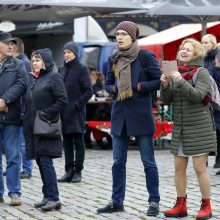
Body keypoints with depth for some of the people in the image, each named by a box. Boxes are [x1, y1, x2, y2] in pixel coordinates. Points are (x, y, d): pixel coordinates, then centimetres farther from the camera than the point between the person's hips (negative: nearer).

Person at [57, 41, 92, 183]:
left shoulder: (81, 69, -4)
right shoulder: (62, 70, 12)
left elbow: (88, 91, -7)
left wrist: (77, 104, -14)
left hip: (77, 112, -5)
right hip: (64, 112, 5)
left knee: (78, 141, 0)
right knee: (67, 142, 6)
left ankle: (78, 171, 4)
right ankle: (69, 170, 11)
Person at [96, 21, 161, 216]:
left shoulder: (145, 56, -6)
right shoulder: (114, 59, 9)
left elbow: (159, 80, -6)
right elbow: (108, 83, 18)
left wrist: (139, 87, -15)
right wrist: (114, 89, -4)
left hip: (141, 114, -5)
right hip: (120, 114, 5)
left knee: (148, 161, 1)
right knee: (118, 162, 9)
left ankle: (154, 202, 10)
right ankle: (117, 202, 17)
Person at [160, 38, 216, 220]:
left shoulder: (201, 72, -5)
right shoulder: (175, 73, 10)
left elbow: (198, 95, -18)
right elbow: (166, 100, 8)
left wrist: (181, 82, -28)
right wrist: (165, 85, -11)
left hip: (199, 128, -6)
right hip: (180, 128, 6)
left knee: (200, 168, -4)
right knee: (179, 168, 7)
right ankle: (181, 205, 15)